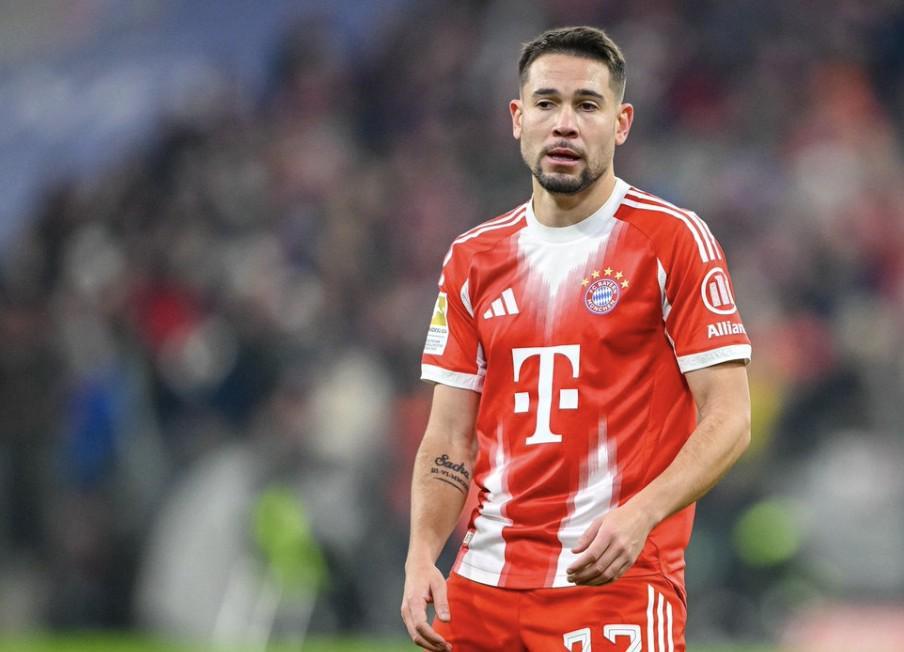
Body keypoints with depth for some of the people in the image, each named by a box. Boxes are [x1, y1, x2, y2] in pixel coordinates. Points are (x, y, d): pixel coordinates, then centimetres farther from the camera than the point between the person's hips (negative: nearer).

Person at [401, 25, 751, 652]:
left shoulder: (674, 240, -3)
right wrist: (422, 555, -4)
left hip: (618, 584, -4)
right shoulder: (473, 258, 12)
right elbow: (449, 438, 12)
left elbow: (729, 420, -8)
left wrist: (638, 516, -22)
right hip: (480, 583, 5)